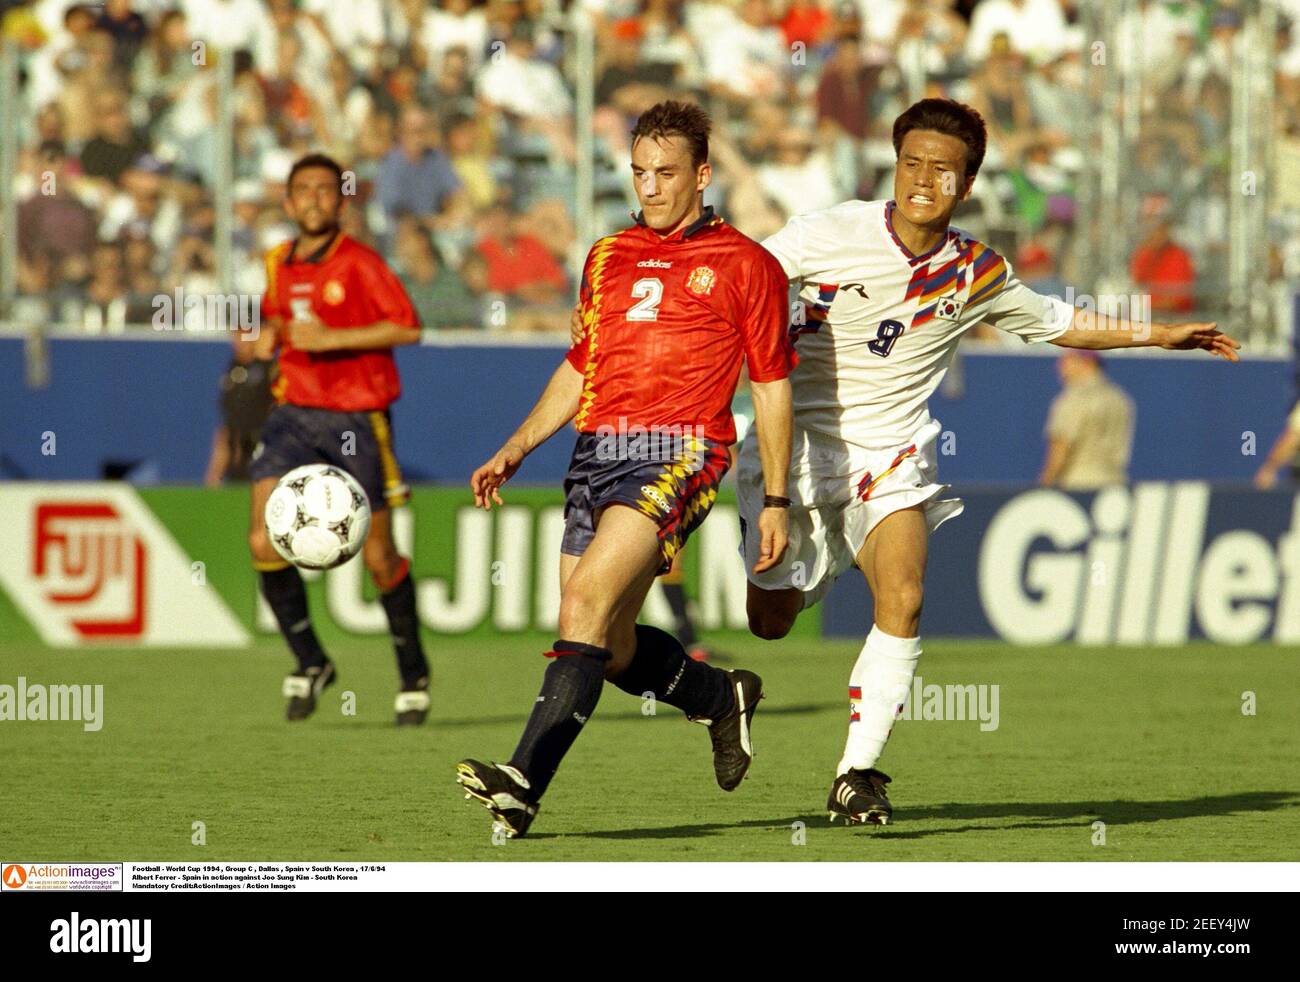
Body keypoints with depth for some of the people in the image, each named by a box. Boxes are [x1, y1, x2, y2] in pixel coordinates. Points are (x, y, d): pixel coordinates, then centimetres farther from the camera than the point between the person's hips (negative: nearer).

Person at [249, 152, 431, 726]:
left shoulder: (359, 263, -7)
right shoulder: (278, 265, 10)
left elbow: (407, 327, -16)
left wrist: (330, 339, -20)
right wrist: (267, 337, 5)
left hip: (358, 419, -4)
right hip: (294, 414, 4)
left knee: (378, 557, 1)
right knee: (264, 543, -13)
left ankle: (413, 674, 21)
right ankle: (309, 663, 3)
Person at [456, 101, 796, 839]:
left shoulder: (745, 265, 5)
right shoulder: (608, 258, 20)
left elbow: (772, 387, 7)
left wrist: (775, 501, 3)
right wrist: (517, 449, 15)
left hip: (680, 450, -6)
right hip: (598, 450, 7)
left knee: (588, 597, -24)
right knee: (613, 647, 5)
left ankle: (525, 782, -31)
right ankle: (723, 698, 36)